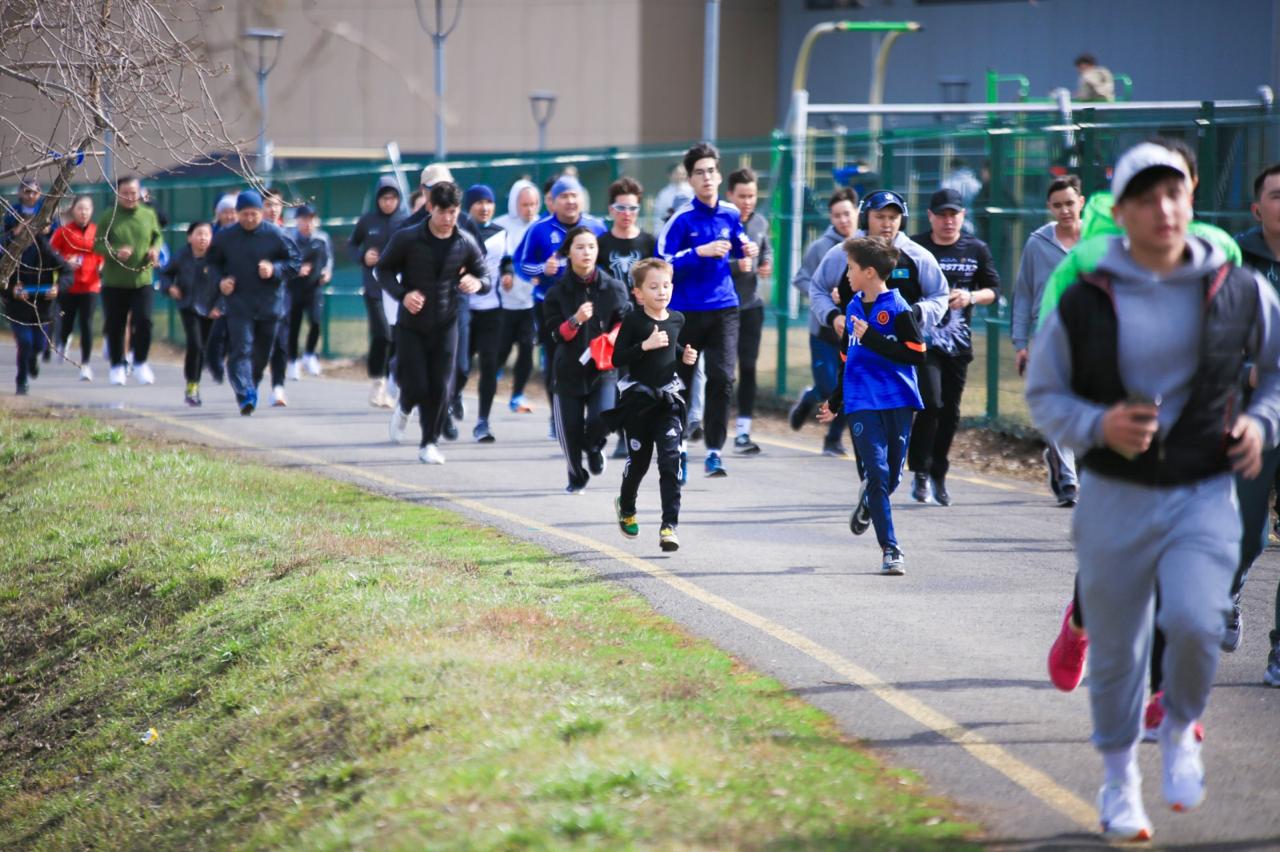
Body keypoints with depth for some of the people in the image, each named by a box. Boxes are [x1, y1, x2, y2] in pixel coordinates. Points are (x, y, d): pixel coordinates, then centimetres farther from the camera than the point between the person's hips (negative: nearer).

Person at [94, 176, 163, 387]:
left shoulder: (149, 215, 4)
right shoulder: (108, 217, -3)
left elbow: (158, 236, 19)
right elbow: (97, 244, -4)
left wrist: (155, 249, -3)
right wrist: (116, 252, -22)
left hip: (142, 280, 1)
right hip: (114, 281, -1)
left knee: (144, 321, -12)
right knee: (115, 326, 6)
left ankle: (140, 363, 6)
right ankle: (117, 366, 23)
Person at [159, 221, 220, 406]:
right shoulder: (182, 256, -7)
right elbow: (166, 273, 10)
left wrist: (219, 307, -12)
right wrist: (169, 287, -9)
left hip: (208, 309, 1)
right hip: (188, 306, -1)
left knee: (202, 349, 9)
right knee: (195, 344, -17)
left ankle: (194, 388, 26)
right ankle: (191, 386, -6)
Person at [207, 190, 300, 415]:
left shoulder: (276, 235, -3)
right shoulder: (224, 237, 2)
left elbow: (294, 262, 1)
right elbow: (213, 263, 15)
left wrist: (274, 270, -16)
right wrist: (220, 280, -4)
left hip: (269, 304, 1)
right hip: (238, 304, -1)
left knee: (262, 353, 12)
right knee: (241, 350, -15)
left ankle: (251, 387, 32)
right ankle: (245, 395, -25)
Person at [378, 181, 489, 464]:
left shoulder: (466, 243, -2)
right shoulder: (407, 239, -10)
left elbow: (485, 277, 9)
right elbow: (383, 269, 1)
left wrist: (477, 283, -16)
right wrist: (402, 294, -16)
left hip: (445, 325, 2)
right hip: (411, 324, -2)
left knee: (441, 389, -2)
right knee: (416, 386, -4)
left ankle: (430, 443, 13)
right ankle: (403, 409, 32)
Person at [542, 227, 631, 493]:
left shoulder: (613, 288, 0)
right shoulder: (558, 291, -1)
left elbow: (625, 322, 10)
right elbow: (557, 333, -6)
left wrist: (613, 337, -10)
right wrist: (576, 320, -25)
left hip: (603, 368, 0)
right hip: (569, 368, 0)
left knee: (602, 418, -20)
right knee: (571, 428, 2)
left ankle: (593, 448, 17)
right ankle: (576, 478, 28)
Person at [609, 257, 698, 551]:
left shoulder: (676, 320, 4)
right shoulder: (633, 321, -11)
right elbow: (617, 358, -14)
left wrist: (685, 354, 4)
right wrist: (645, 345, -26)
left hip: (668, 398, 3)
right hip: (638, 397, -3)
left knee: (671, 458, -10)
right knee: (638, 458, 10)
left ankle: (670, 524, -11)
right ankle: (626, 507, 39)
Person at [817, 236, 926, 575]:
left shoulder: (898, 309, -6)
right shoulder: (854, 308, 12)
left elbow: (916, 354, -14)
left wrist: (872, 339, -17)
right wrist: (835, 401, 30)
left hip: (897, 402, -3)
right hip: (862, 403, 3)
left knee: (892, 476, 4)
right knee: (878, 473, -9)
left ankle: (869, 501, 39)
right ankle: (890, 549, -7)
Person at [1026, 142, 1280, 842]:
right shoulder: (1085, 304, -6)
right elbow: (1043, 394, 3)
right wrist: (1098, 426, -16)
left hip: (1204, 496, 0)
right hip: (1115, 499, 0)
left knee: (1194, 622, -22)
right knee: (1115, 651, 8)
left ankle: (1180, 728, 10)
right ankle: (1118, 778, 31)